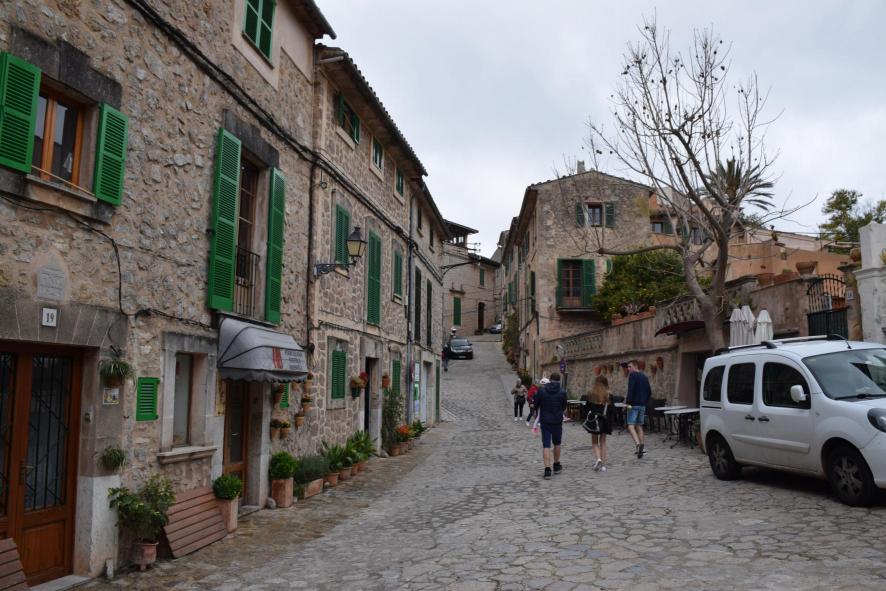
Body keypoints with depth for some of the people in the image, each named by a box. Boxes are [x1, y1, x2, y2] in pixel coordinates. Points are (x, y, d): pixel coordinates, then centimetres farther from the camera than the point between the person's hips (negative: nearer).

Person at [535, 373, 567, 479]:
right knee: (557, 443, 20)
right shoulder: (562, 392, -8)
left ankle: (547, 470, -10)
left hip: (545, 421, -1)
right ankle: (556, 465, 32)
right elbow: (564, 408, 1)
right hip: (557, 421, 1)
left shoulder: (541, 391, -8)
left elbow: (536, 405, 0)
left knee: (546, 445, -1)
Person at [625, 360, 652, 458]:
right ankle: (641, 448, 12)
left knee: (631, 425, -10)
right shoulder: (644, 377, 16)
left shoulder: (632, 375, -8)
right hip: (642, 405, 8)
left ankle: (638, 444, -29)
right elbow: (649, 392, 18)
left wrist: (627, 401, -17)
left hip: (634, 405, -8)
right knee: (639, 426, 14)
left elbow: (630, 389, -20)